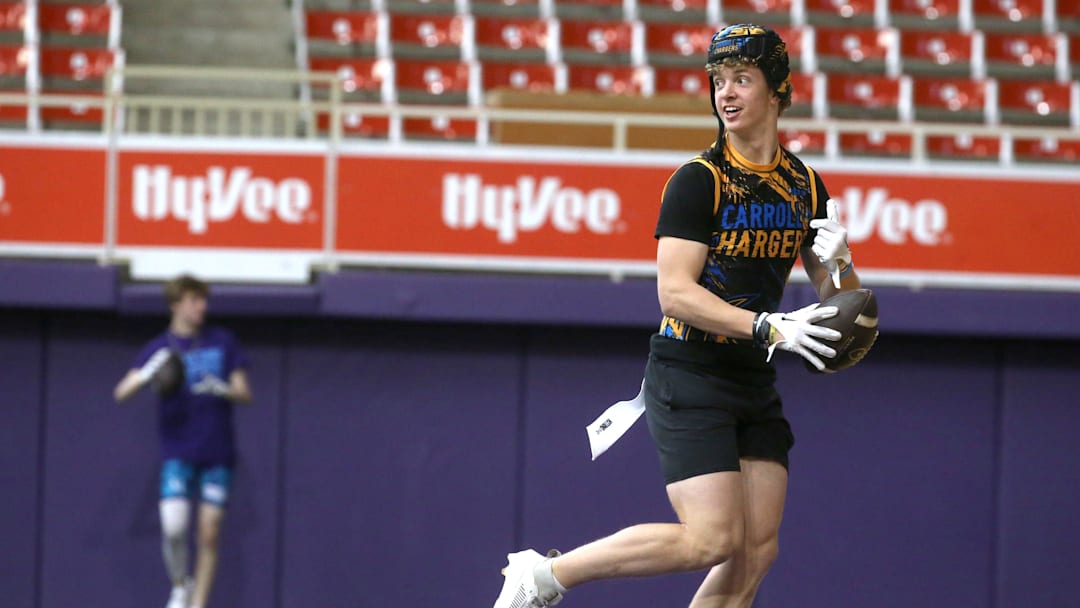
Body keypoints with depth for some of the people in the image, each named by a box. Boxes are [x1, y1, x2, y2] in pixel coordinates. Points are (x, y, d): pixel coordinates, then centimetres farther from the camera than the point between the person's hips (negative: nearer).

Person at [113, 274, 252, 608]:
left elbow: (245, 393, 7)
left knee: (209, 533, 0)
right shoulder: (159, 348, 2)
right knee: (174, 526, -17)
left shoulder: (222, 342, 6)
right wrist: (146, 374, -28)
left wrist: (222, 389, -15)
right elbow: (122, 393, -7)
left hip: (218, 453, 2)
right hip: (178, 452, -2)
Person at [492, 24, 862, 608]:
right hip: (688, 378, -7)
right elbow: (675, 293, -19)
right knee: (713, 540, -16)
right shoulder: (698, 180, -11)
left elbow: (838, 301, 15)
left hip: (755, 384, 7)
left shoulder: (806, 186, 9)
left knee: (756, 551, -2)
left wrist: (837, 263, -8)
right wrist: (769, 327, -28)